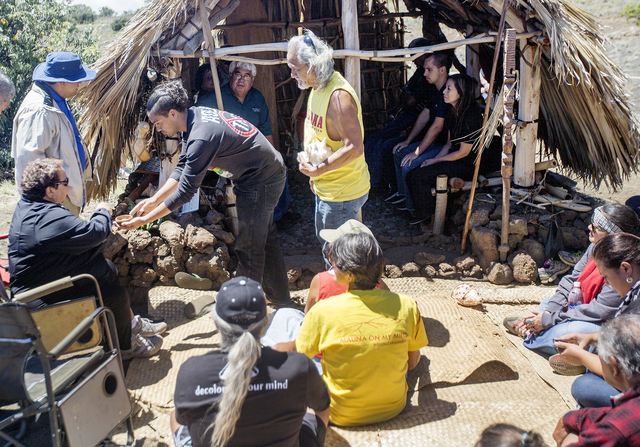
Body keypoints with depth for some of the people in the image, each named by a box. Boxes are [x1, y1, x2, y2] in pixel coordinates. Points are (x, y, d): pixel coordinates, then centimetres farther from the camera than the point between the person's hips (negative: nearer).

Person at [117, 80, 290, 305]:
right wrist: (154, 199, 1)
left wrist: (144, 220, -20)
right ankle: (279, 297, 39)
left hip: (261, 181, -10)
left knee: (249, 247, 1)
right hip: (268, 174, 10)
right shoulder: (194, 116, 0)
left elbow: (185, 192, -27)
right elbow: (182, 169, 7)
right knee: (266, 237, 22)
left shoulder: (201, 137, -30)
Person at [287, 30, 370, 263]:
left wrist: (318, 170, -24)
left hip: (342, 192, -10)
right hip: (325, 187, 10)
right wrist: (314, 173, 14)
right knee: (324, 240, 26)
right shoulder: (317, 88, 6)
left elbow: (354, 148, -30)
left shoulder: (338, 95, -26)